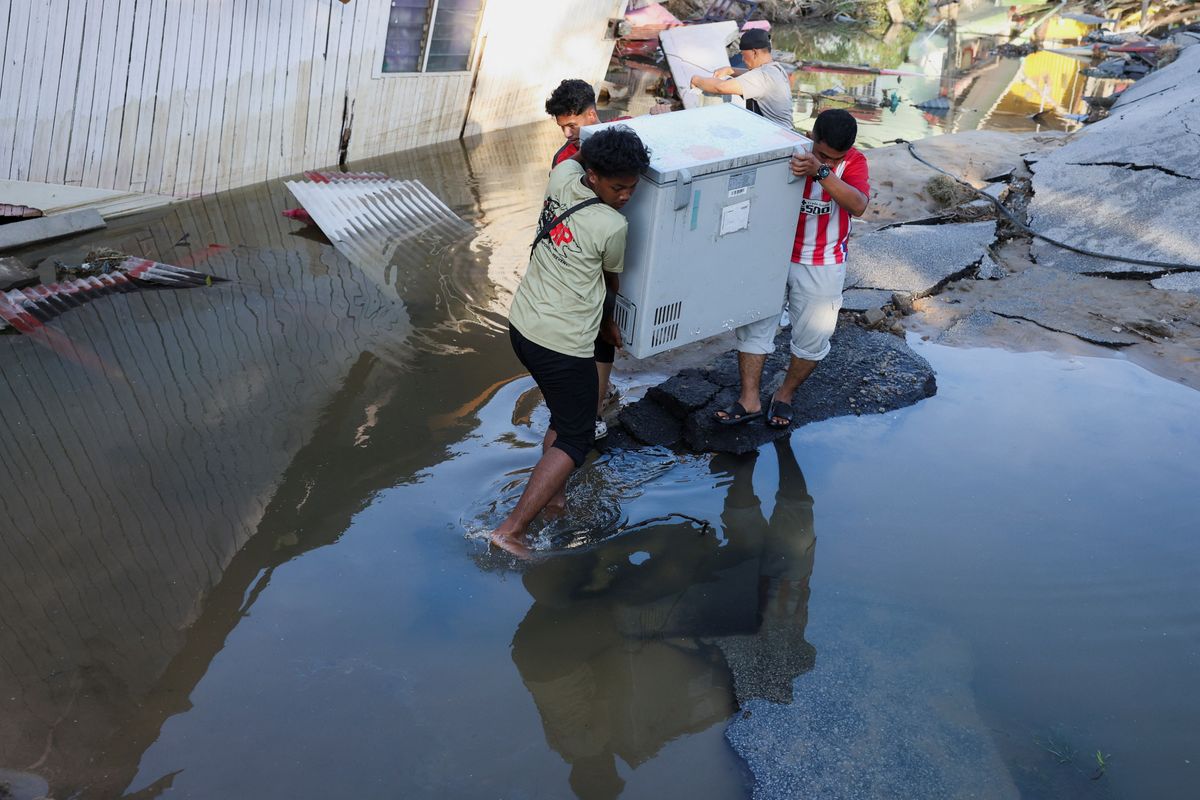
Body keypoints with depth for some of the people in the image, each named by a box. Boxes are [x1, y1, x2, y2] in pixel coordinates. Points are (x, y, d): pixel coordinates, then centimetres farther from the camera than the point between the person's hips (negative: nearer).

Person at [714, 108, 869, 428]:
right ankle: (750, 401, 13)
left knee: (813, 338, 8)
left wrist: (821, 171, -42)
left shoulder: (854, 162, -13)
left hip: (821, 267, -1)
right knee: (752, 325, 1)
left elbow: (858, 206, -33)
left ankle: (784, 396, 31)